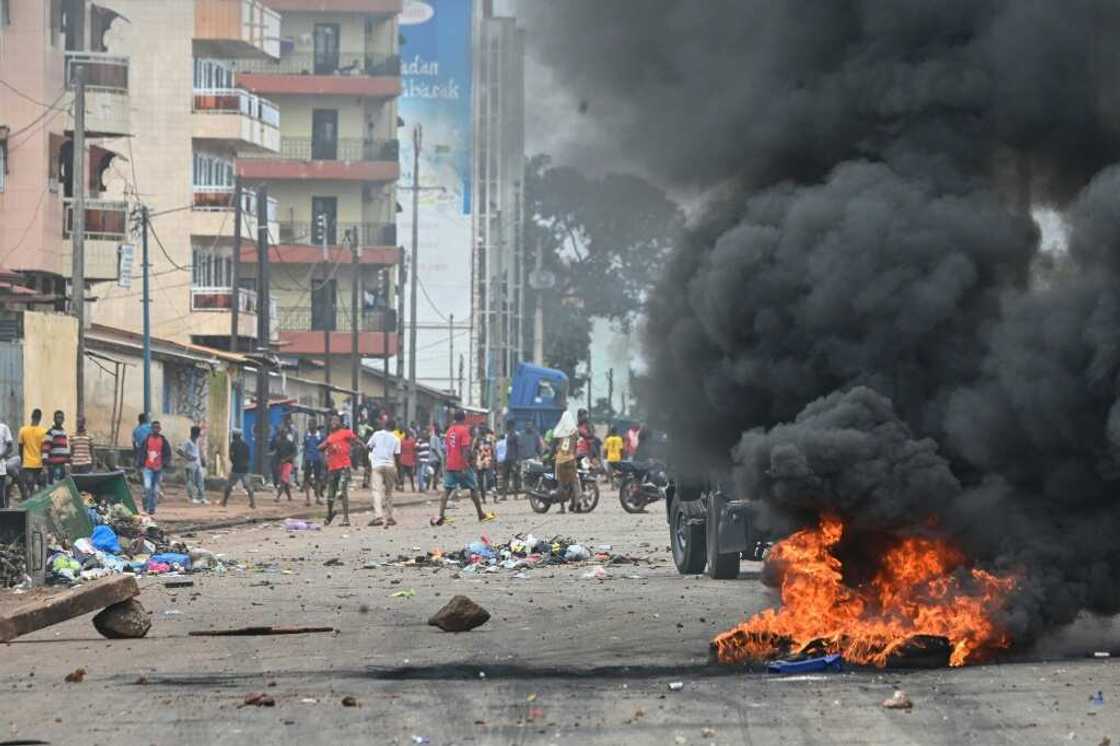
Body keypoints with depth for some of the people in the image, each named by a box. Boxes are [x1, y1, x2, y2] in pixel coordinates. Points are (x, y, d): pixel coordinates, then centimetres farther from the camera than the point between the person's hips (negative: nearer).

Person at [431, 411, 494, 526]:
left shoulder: (450, 430, 11)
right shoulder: (464, 430, -10)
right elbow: (465, 449, -17)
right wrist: (465, 466, -21)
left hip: (450, 465, 5)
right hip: (461, 466, -5)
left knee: (447, 490, 0)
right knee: (473, 489, 10)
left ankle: (441, 516, -15)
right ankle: (481, 515, 19)